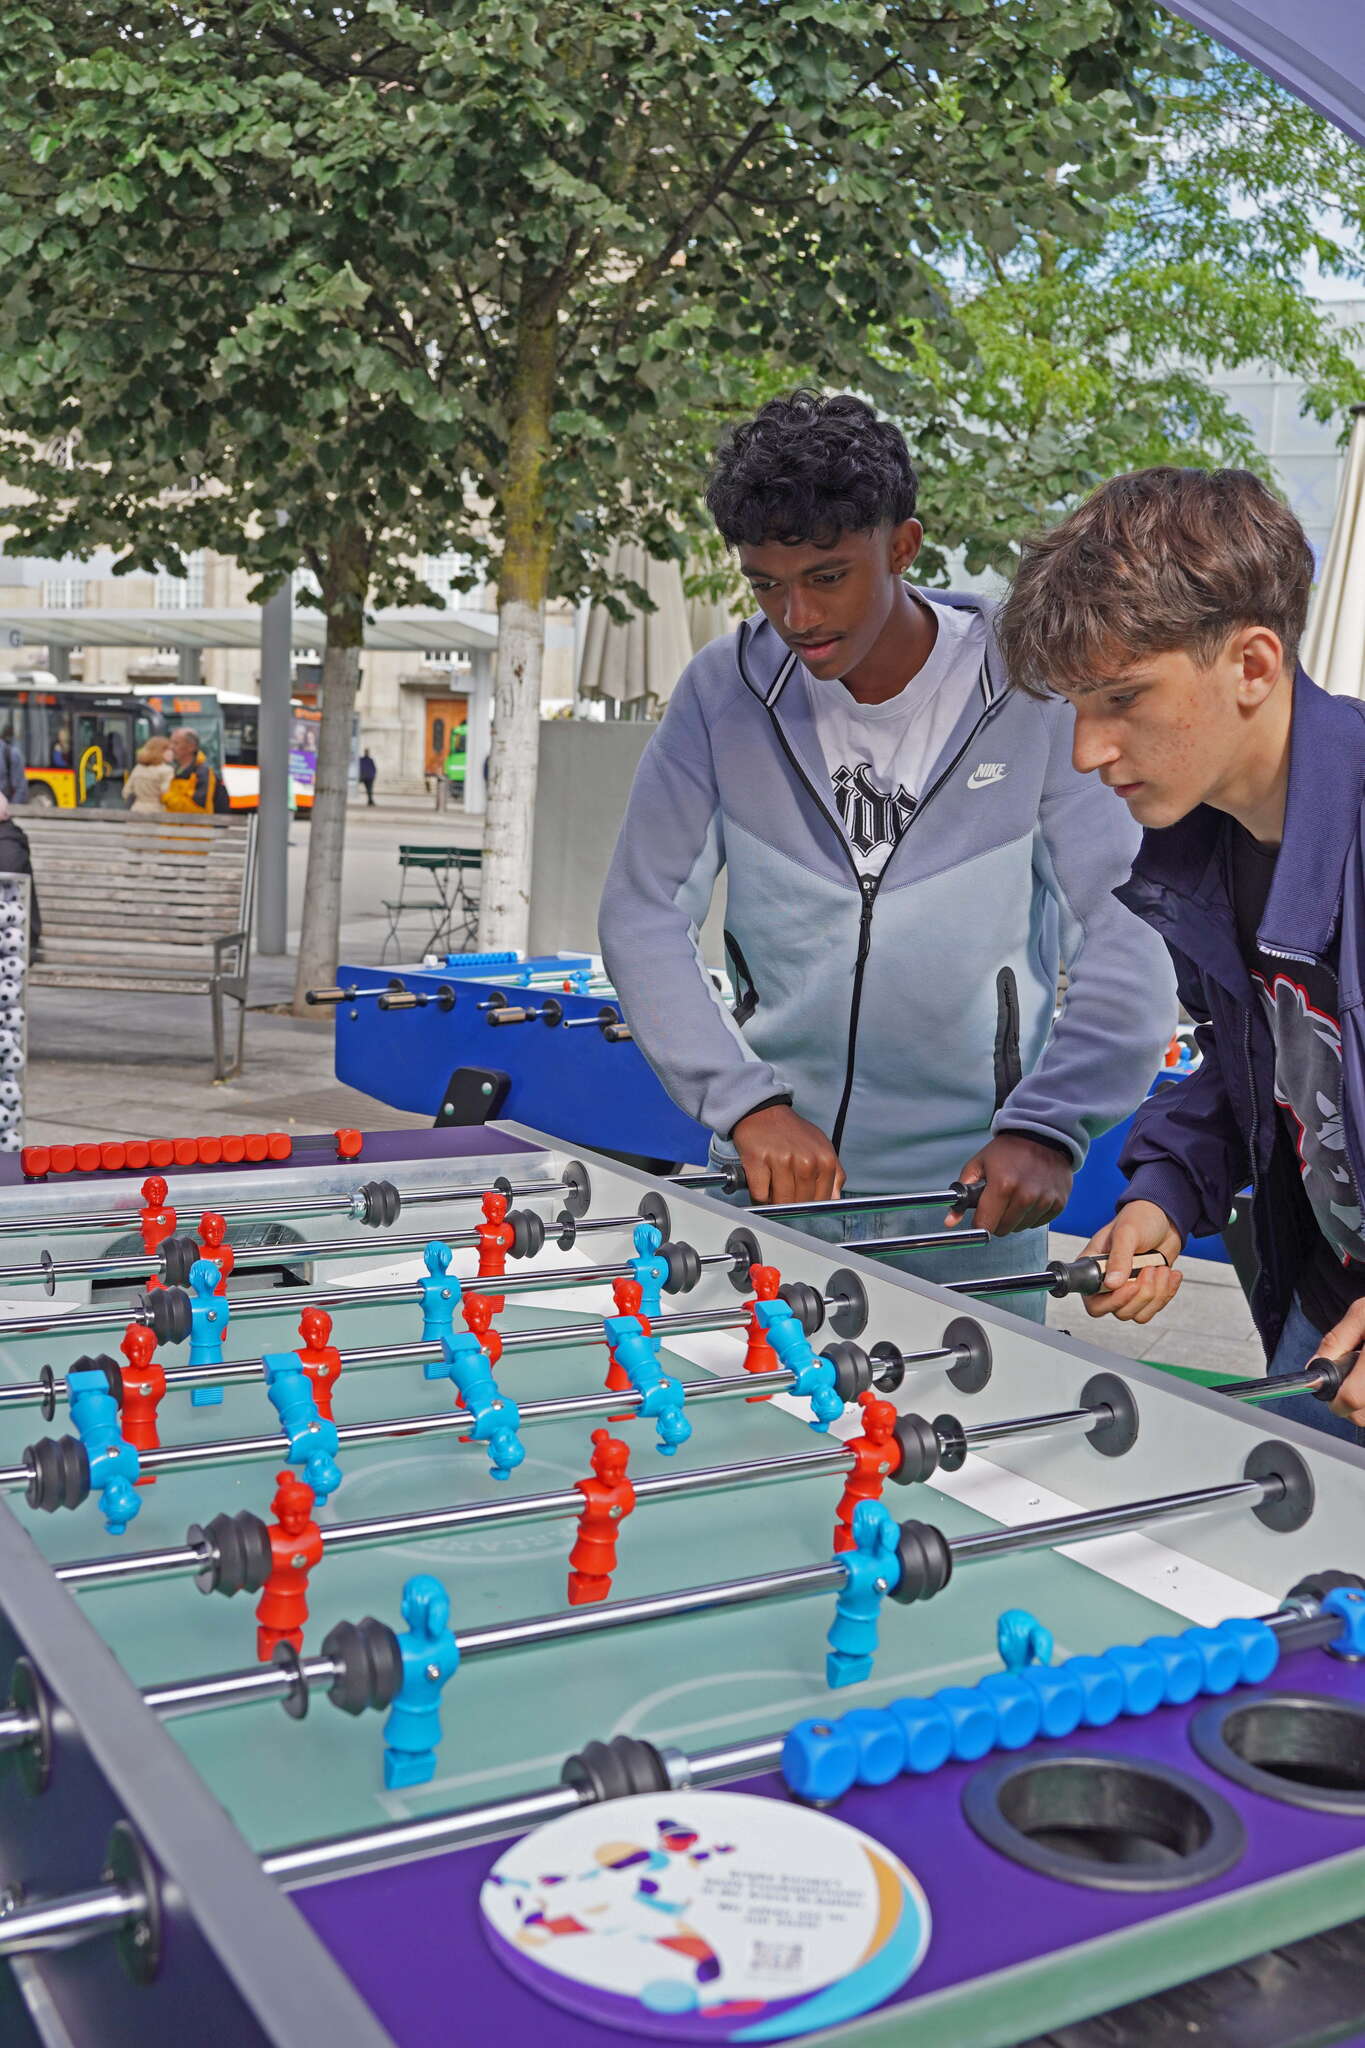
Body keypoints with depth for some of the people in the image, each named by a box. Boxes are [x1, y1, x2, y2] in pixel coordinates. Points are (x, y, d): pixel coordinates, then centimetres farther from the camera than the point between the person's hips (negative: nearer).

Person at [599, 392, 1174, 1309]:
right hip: (770, 1175, 2)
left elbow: (1128, 935, -11)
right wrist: (747, 1102, -18)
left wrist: (1048, 1127, -25)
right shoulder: (725, 692, -2)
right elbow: (644, 914, -4)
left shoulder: (1031, 693, -8)